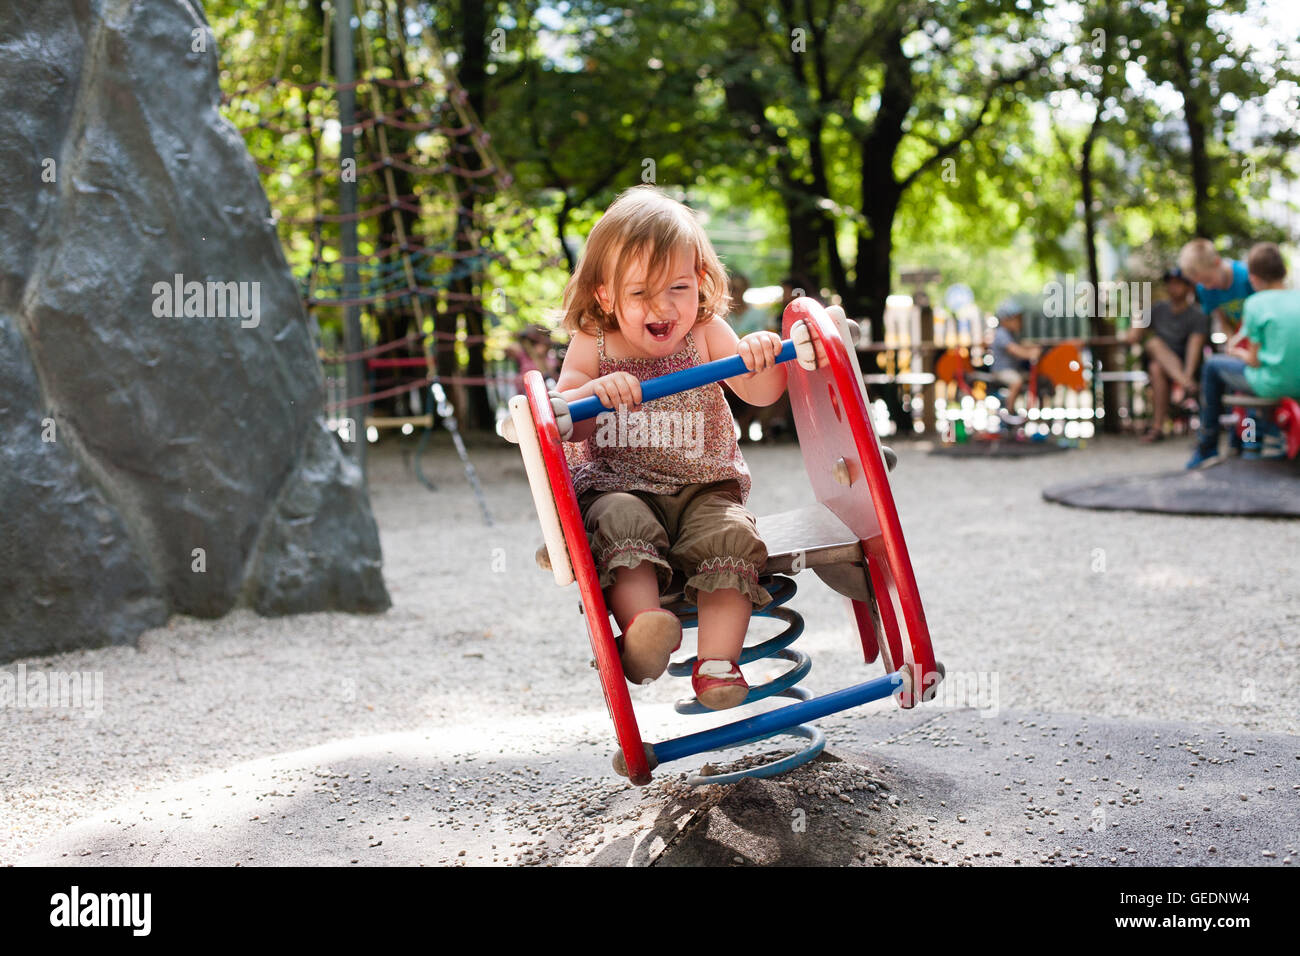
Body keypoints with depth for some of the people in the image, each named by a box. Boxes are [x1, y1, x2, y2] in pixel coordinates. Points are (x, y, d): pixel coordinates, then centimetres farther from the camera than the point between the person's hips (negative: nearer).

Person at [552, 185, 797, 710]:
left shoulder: (706, 335, 5)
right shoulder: (592, 347, 4)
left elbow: (761, 395, -3)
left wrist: (761, 356, -27)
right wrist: (596, 391, -25)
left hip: (703, 489, 1)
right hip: (618, 487, -1)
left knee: (731, 535, -29)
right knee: (623, 523, -35)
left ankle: (717, 663, -31)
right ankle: (641, 624, -48)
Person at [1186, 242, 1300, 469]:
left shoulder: (1256, 303, -13)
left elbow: (1254, 361, -10)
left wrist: (1236, 352, 11)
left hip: (1273, 385, -6)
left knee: (1212, 366, 17)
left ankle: (1208, 447, 23)